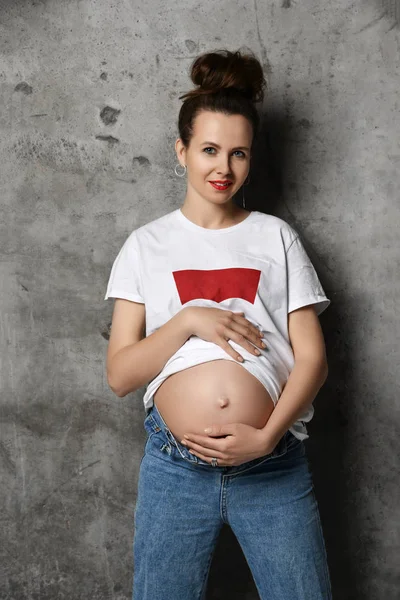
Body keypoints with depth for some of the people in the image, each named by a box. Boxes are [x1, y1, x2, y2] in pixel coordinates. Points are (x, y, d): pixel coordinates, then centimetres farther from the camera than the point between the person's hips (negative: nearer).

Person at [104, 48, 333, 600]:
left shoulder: (277, 238, 6)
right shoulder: (148, 244, 6)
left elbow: (312, 358, 1)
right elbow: (119, 374, 1)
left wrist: (266, 436, -13)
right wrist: (188, 321, -13)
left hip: (274, 467, 0)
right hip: (174, 468, 0)